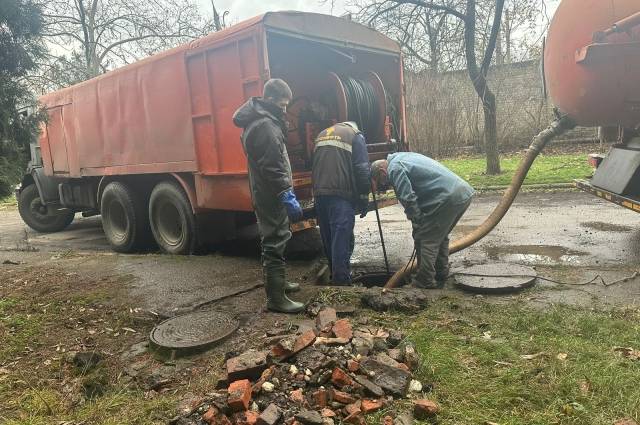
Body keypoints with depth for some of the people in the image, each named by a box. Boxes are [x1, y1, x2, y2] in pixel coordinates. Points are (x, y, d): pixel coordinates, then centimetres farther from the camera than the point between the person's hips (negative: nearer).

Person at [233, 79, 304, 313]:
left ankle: (276, 282, 36)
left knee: (271, 240, 20)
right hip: (272, 195, -11)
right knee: (275, 242, -7)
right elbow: (273, 167, -26)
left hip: (263, 192, 11)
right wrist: (288, 197, -26)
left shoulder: (255, 121, 14)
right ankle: (276, 298, 0)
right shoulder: (266, 126, -19)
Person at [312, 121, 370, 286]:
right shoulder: (355, 135, 8)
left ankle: (335, 274, 28)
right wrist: (364, 197, 0)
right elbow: (362, 169, -3)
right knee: (341, 236, -7)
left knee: (328, 236, 15)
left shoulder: (321, 135, 26)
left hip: (319, 192, 6)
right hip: (340, 192, -6)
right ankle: (341, 280, -10)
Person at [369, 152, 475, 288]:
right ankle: (441, 276, 32)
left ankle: (424, 282, 5)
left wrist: (416, 223, -1)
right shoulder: (403, 158, 25)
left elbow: (408, 198, -14)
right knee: (440, 236, 23)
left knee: (425, 240, -1)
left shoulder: (395, 168, -5)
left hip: (448, 199, -10)